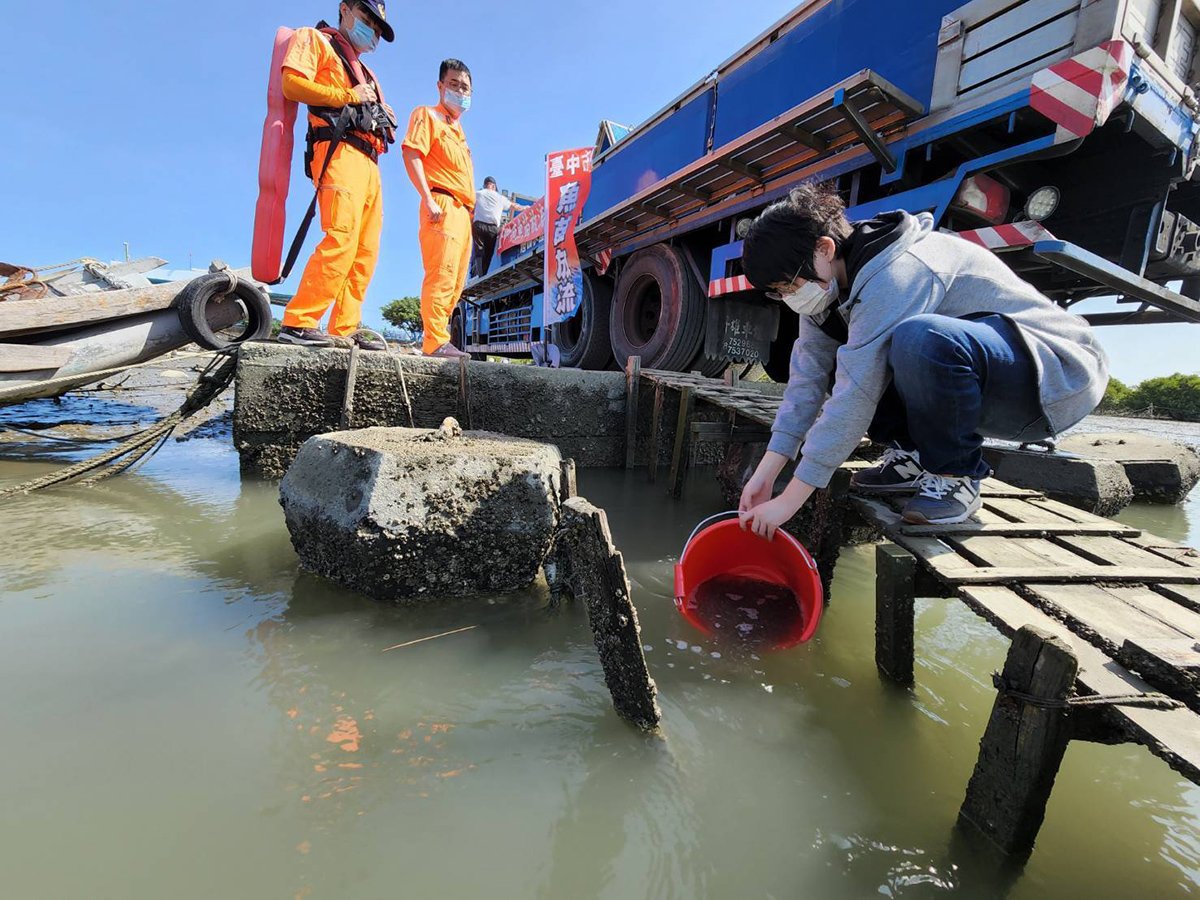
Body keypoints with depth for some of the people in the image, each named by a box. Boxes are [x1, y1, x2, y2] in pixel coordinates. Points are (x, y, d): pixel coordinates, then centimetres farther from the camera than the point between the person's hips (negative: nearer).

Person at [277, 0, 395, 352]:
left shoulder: (364, 72, 35)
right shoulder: (316, 40, 14)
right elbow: (292, 83, -3)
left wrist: (385, 117, 11)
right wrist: (347, 96, -4)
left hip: (369, 162, 8)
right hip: (339, 150, -8)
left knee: (365, 251, -2)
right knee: (341, 240, -24)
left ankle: (345, 330, -3)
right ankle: (297, 323, -25)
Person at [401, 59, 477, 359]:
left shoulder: (458, 130, 31)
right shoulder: (427, 115, 7)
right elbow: (411, 155, -7)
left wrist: (472, 210, 20)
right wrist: (428, 199, -18)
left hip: (463, 212, 9)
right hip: (442, 205, -8)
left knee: (455, 283, 3)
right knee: (441, 276, -19)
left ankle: (439, 339, 5)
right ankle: (435, 343, -23)